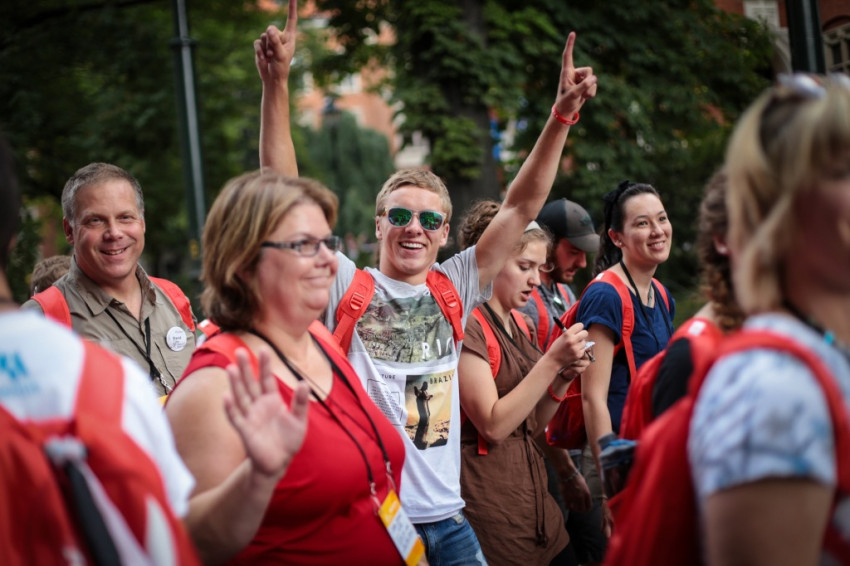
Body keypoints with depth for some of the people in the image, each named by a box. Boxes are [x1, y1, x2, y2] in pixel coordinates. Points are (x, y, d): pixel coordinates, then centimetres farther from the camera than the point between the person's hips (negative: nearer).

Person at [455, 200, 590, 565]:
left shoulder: (519, 326, 12)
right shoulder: (467, 324, -12)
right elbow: (493, 425, -19)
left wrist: (563, 379, -2)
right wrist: (551, 361, -19)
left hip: (533, 491, 8)